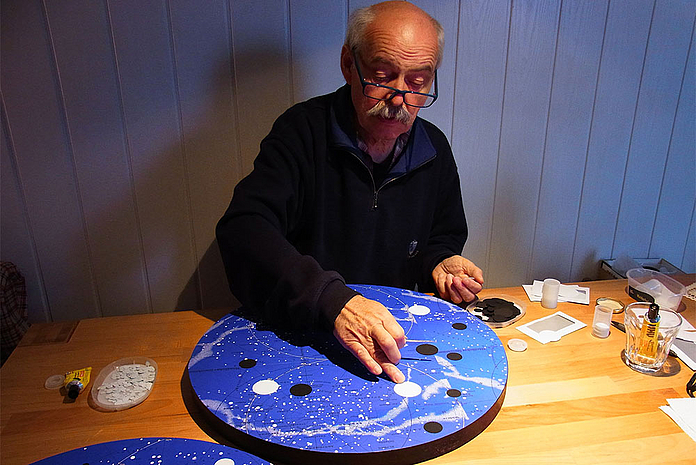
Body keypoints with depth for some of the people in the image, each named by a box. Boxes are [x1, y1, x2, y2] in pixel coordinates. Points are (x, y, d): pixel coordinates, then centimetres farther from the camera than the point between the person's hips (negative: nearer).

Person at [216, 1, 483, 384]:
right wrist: (332, 301, -40)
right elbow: (242, 230, -27)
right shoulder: (301, 131, -13)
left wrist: (441, 264, -7)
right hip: (299, 332, -4)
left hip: (395, 332, 5)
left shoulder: (434, 149, 2)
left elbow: (443, 238, 18)